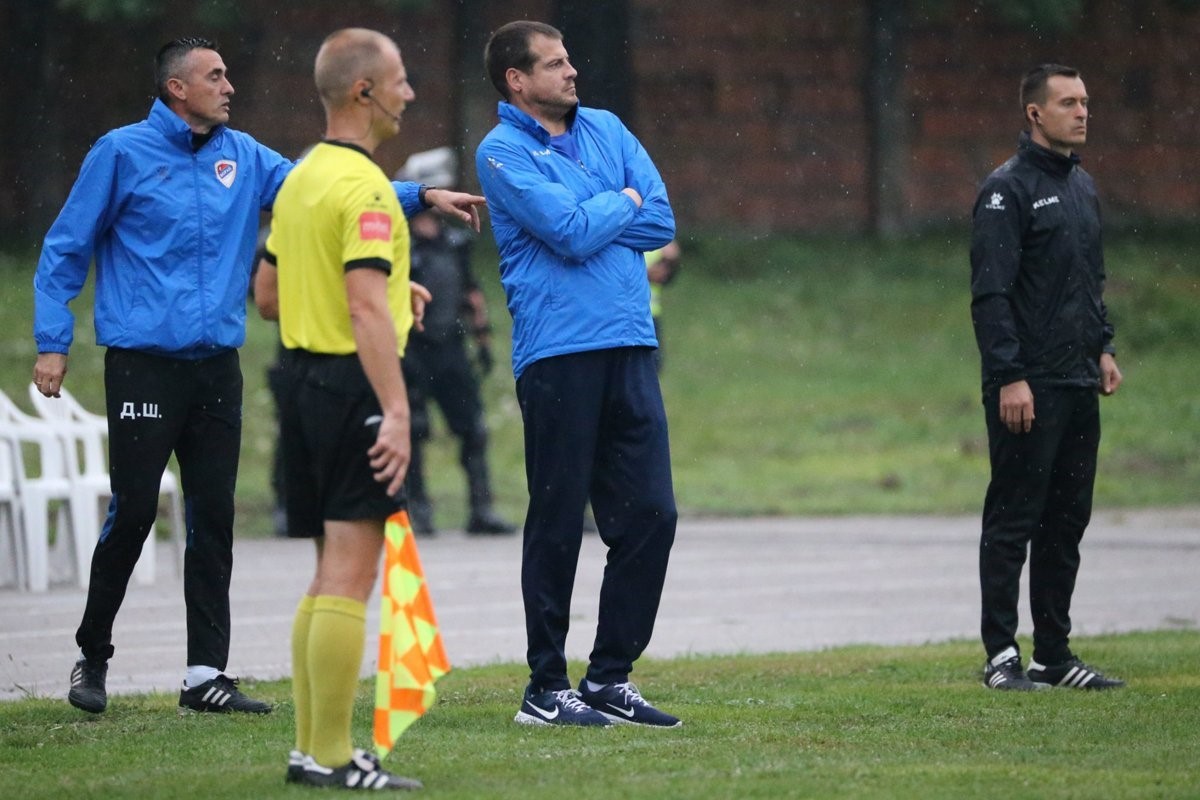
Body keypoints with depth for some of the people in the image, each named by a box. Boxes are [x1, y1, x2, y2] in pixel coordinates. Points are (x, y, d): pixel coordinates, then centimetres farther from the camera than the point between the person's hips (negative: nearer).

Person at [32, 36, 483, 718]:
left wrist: (421, 197, -7)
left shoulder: (242, 157, 9)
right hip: (143, 363, -5)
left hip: (217, 367, 5)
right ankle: (92, 656, 11)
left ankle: (208, 674, 7)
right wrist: (53, 343, -5)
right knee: (133, 512, -7)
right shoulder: (124, 153, -3)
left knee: (215, 517, 3)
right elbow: (66, 251, 0)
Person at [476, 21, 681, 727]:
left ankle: (610, 678, 13)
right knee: (558, 526, -2)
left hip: (629, 349, 6)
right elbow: (570, 231, -16)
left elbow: (662, 220, 6)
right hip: (558, 354, -6)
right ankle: (547, 689, 5)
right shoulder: (504, 152, -4)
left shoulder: (605, 130, 15)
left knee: (651, 513, 4)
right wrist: (622, 203, 2)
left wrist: (588, 220, -4)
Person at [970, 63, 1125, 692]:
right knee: (1013, 521, -4)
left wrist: (1103, 347, 14)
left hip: (1080, 385, 8)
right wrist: (1009, 377, -20)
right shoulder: (1009, 189, -10)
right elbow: (991, 293, -15)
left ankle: (1054, 653, 15)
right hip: (1027, 388, -8)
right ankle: (1001, 657, -2)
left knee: (1067, 522, 10)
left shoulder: (1081, 187, 16)